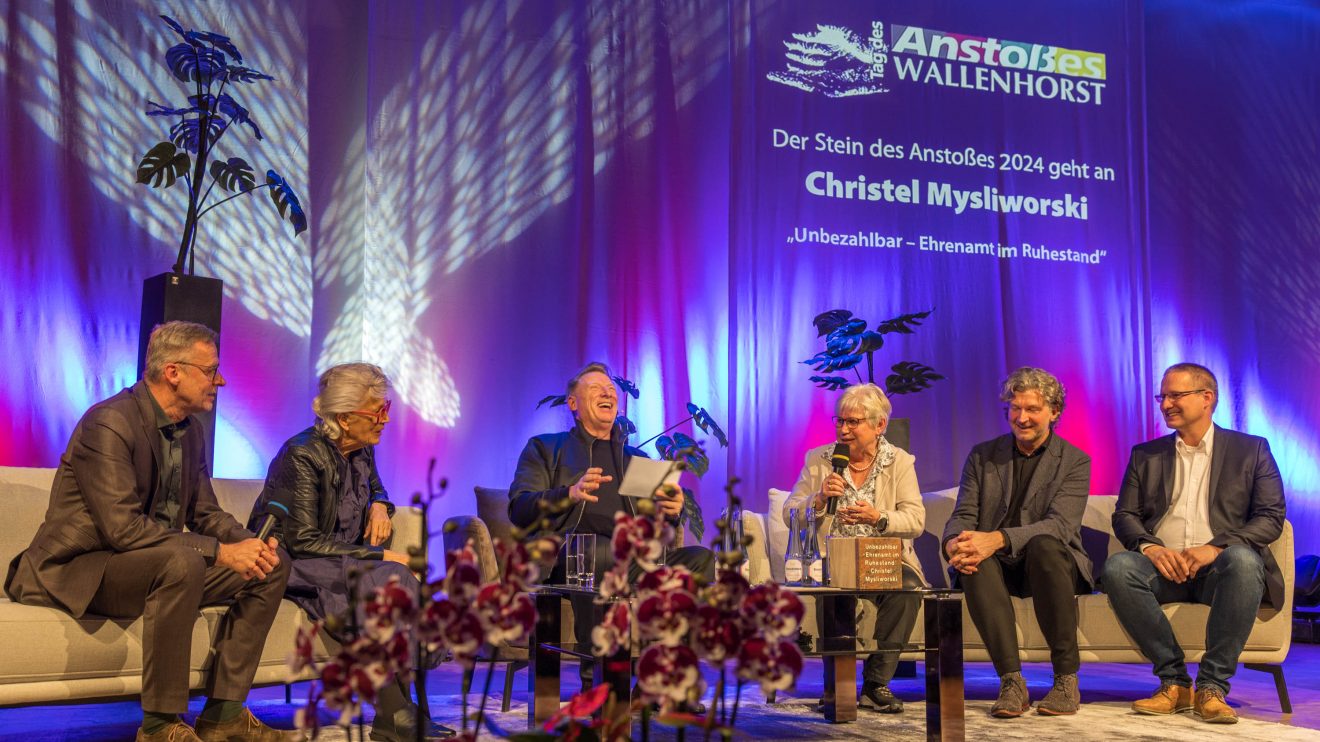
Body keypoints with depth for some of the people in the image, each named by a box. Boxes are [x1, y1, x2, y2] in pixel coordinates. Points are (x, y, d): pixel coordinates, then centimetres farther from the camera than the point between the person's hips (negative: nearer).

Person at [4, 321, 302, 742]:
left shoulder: (190, 430, 8)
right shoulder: (108, 423, -21)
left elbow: (206, 514, 13)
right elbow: (123, 528, -29)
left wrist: (250, 544, -9)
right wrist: (221, 552, -28)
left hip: (163, 564, 9)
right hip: (78, 569, -9)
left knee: (273, 564, -3)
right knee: (181, 560, -37)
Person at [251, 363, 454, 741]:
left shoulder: (361, 451, 6)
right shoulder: (302, 455, -16)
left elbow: (375, 488, 30)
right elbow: (302, 540, -21)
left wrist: (379, 505, 4)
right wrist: (378, 555, -22)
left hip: (340, 563, 7)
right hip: (290, 566, -7)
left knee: (395, 582, -26)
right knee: (389, 579, -30)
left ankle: (395, 711, -23)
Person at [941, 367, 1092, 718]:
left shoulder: (1075, 461, 2)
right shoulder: (982, 456, 12)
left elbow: (1059, 525, -14)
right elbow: (963, 516, 3)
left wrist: (997, 539, -31)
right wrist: (954, 544, -24)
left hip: (1050, 564, -2)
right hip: (999, 569, 2)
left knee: (1044, 544, -36)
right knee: (974, 560, -33)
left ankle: (1066, 678, -26)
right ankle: (1011, 681, -31)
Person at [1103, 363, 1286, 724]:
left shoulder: (1251, 450, 12)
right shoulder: (1145, 455, 18)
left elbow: (1271, 517, 1)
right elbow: (1124, 516, 10)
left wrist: (1215, 548, -16)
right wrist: (1149, 547, -13)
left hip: (1219, 567, -2)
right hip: (1163, 567, 2)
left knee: (1243, 559, -37)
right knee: (1117, 567, -31)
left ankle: (1212, 687, -28)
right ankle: (1174, 680, -20)